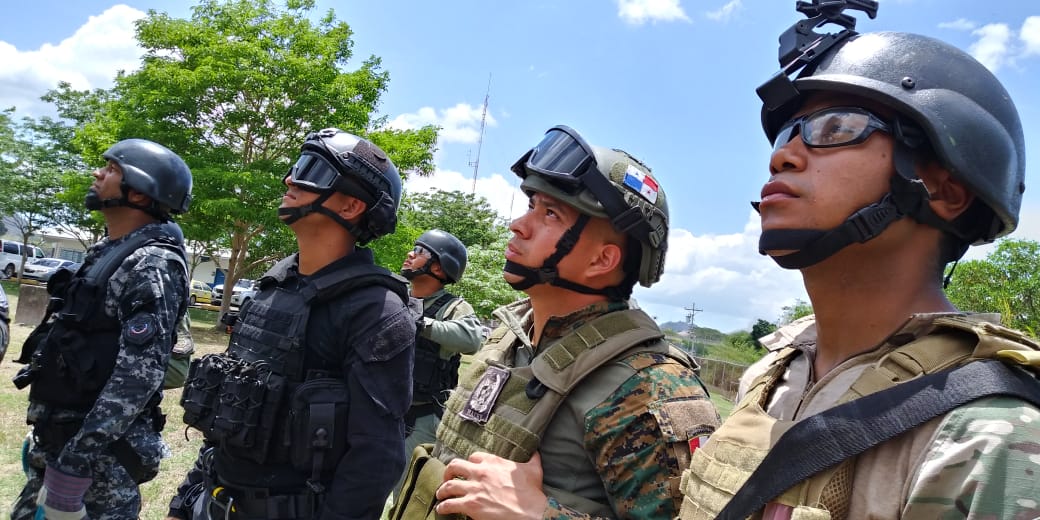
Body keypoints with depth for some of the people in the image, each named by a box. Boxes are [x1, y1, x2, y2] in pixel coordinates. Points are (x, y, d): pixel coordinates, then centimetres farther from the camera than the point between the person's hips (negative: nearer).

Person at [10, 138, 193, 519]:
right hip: (59, 435, 9)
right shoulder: (105, 252, 12)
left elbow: (139, 373, -26)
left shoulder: (152, 264, -18)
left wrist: (74, 465, -26)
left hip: (101, 449, -9)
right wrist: (48, 437, 21)